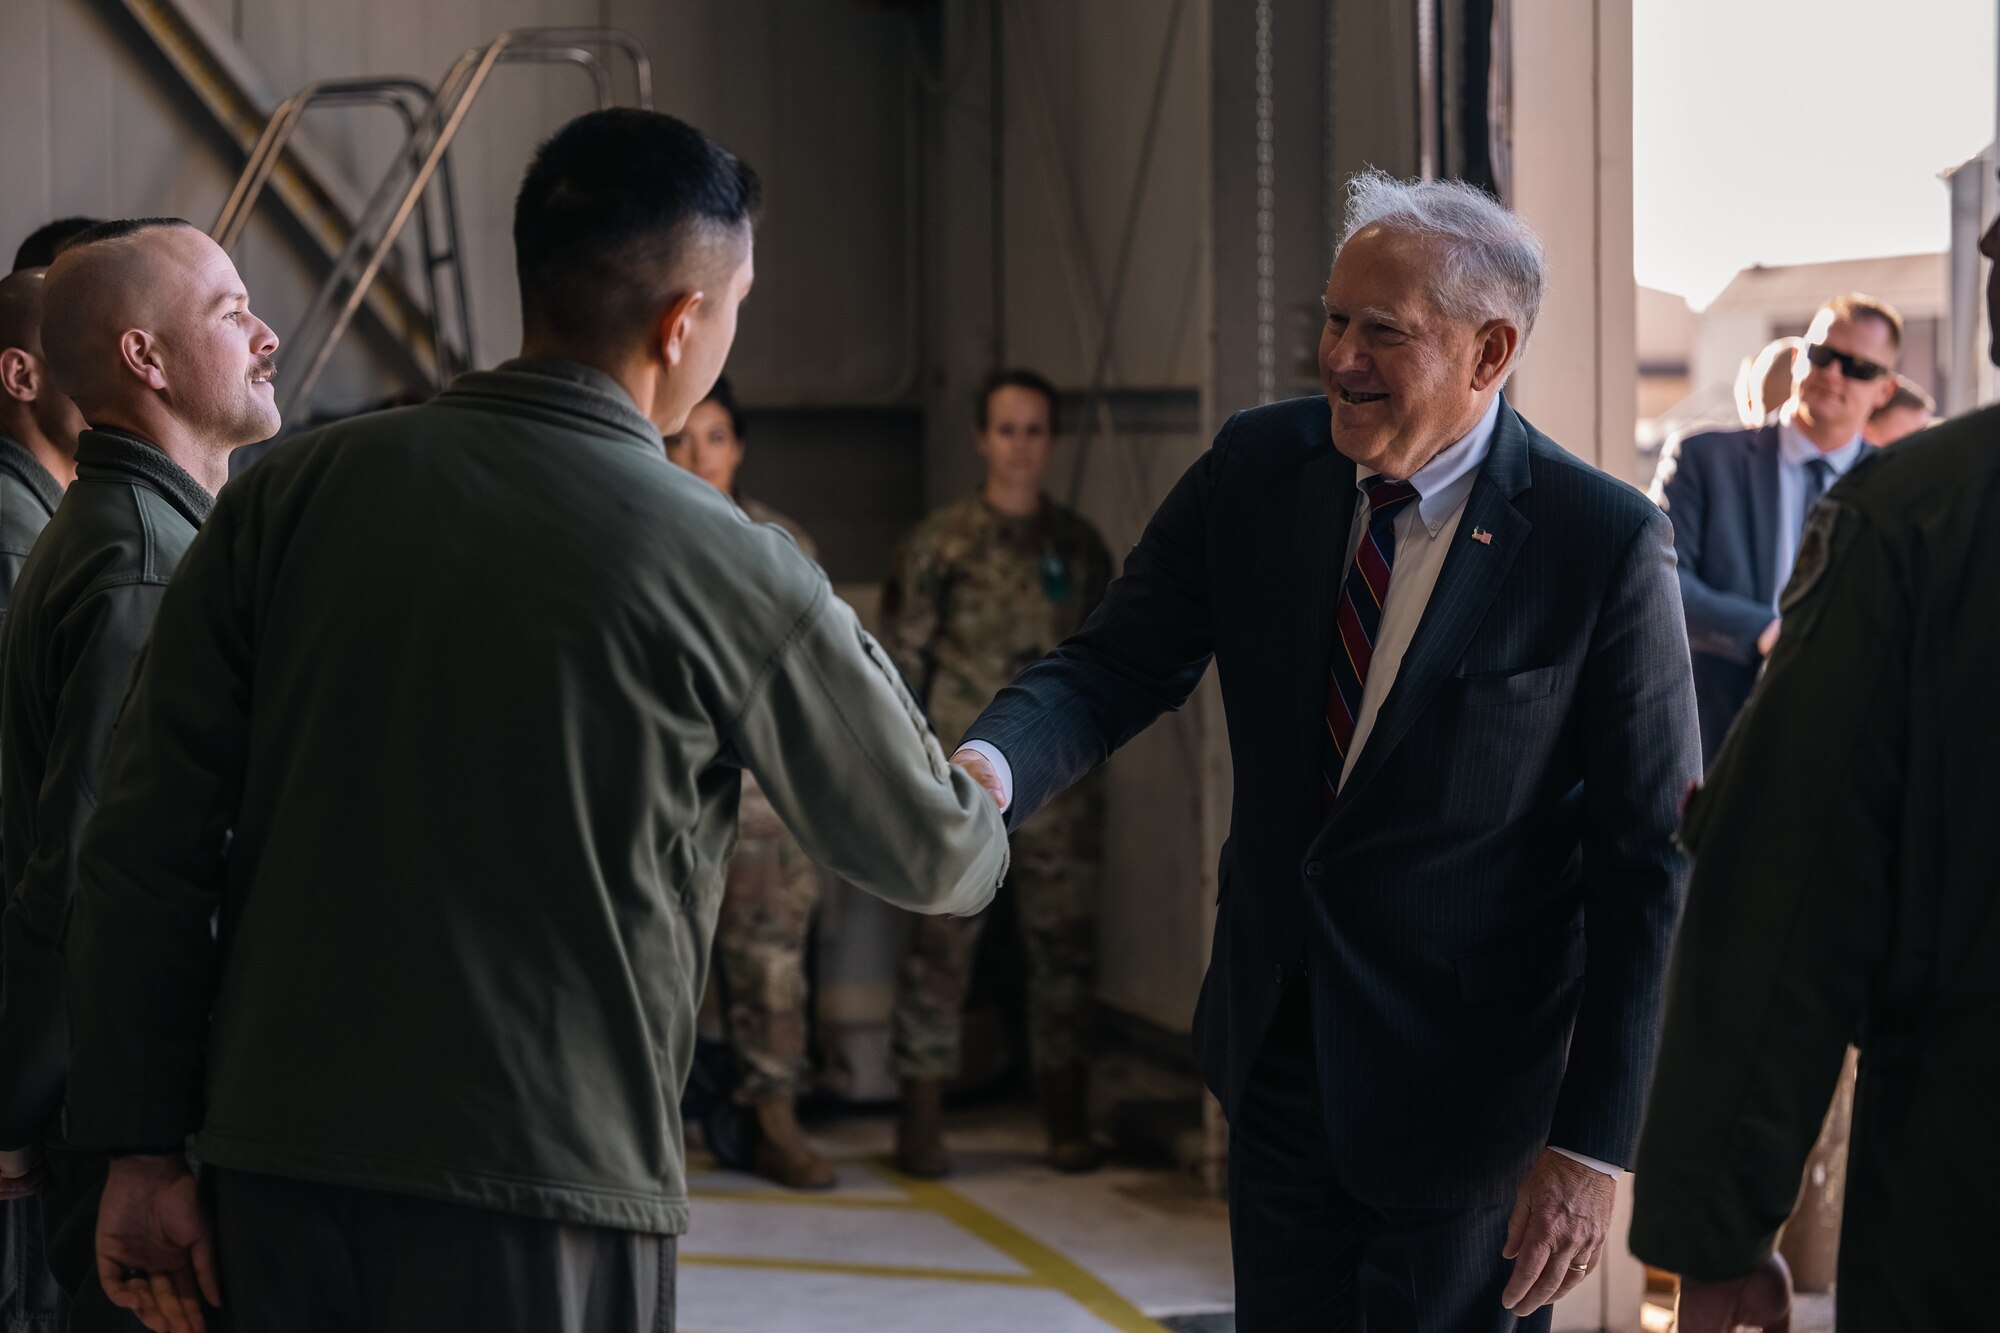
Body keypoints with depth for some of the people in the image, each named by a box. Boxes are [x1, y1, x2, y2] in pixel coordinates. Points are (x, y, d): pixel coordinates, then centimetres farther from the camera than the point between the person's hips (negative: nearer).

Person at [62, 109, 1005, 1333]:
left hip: (278, 1173, 4)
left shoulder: (294, 494, 2)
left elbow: (149, 845, 1)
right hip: (548, 1191, -4)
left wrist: (144, 1147, 7)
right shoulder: (732, 575, -6)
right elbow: (931, 857, 9)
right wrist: (988, 814, 33)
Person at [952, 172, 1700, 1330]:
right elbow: (1114, 669, -2)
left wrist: (1595, 1144, -16)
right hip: (1281, 1053, 5)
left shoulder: (1604, 546, -16)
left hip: (1469, 1092, -4)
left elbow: (1649, 865, -13)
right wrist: (988, 772, -26)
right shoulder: (1257, 469, -3)